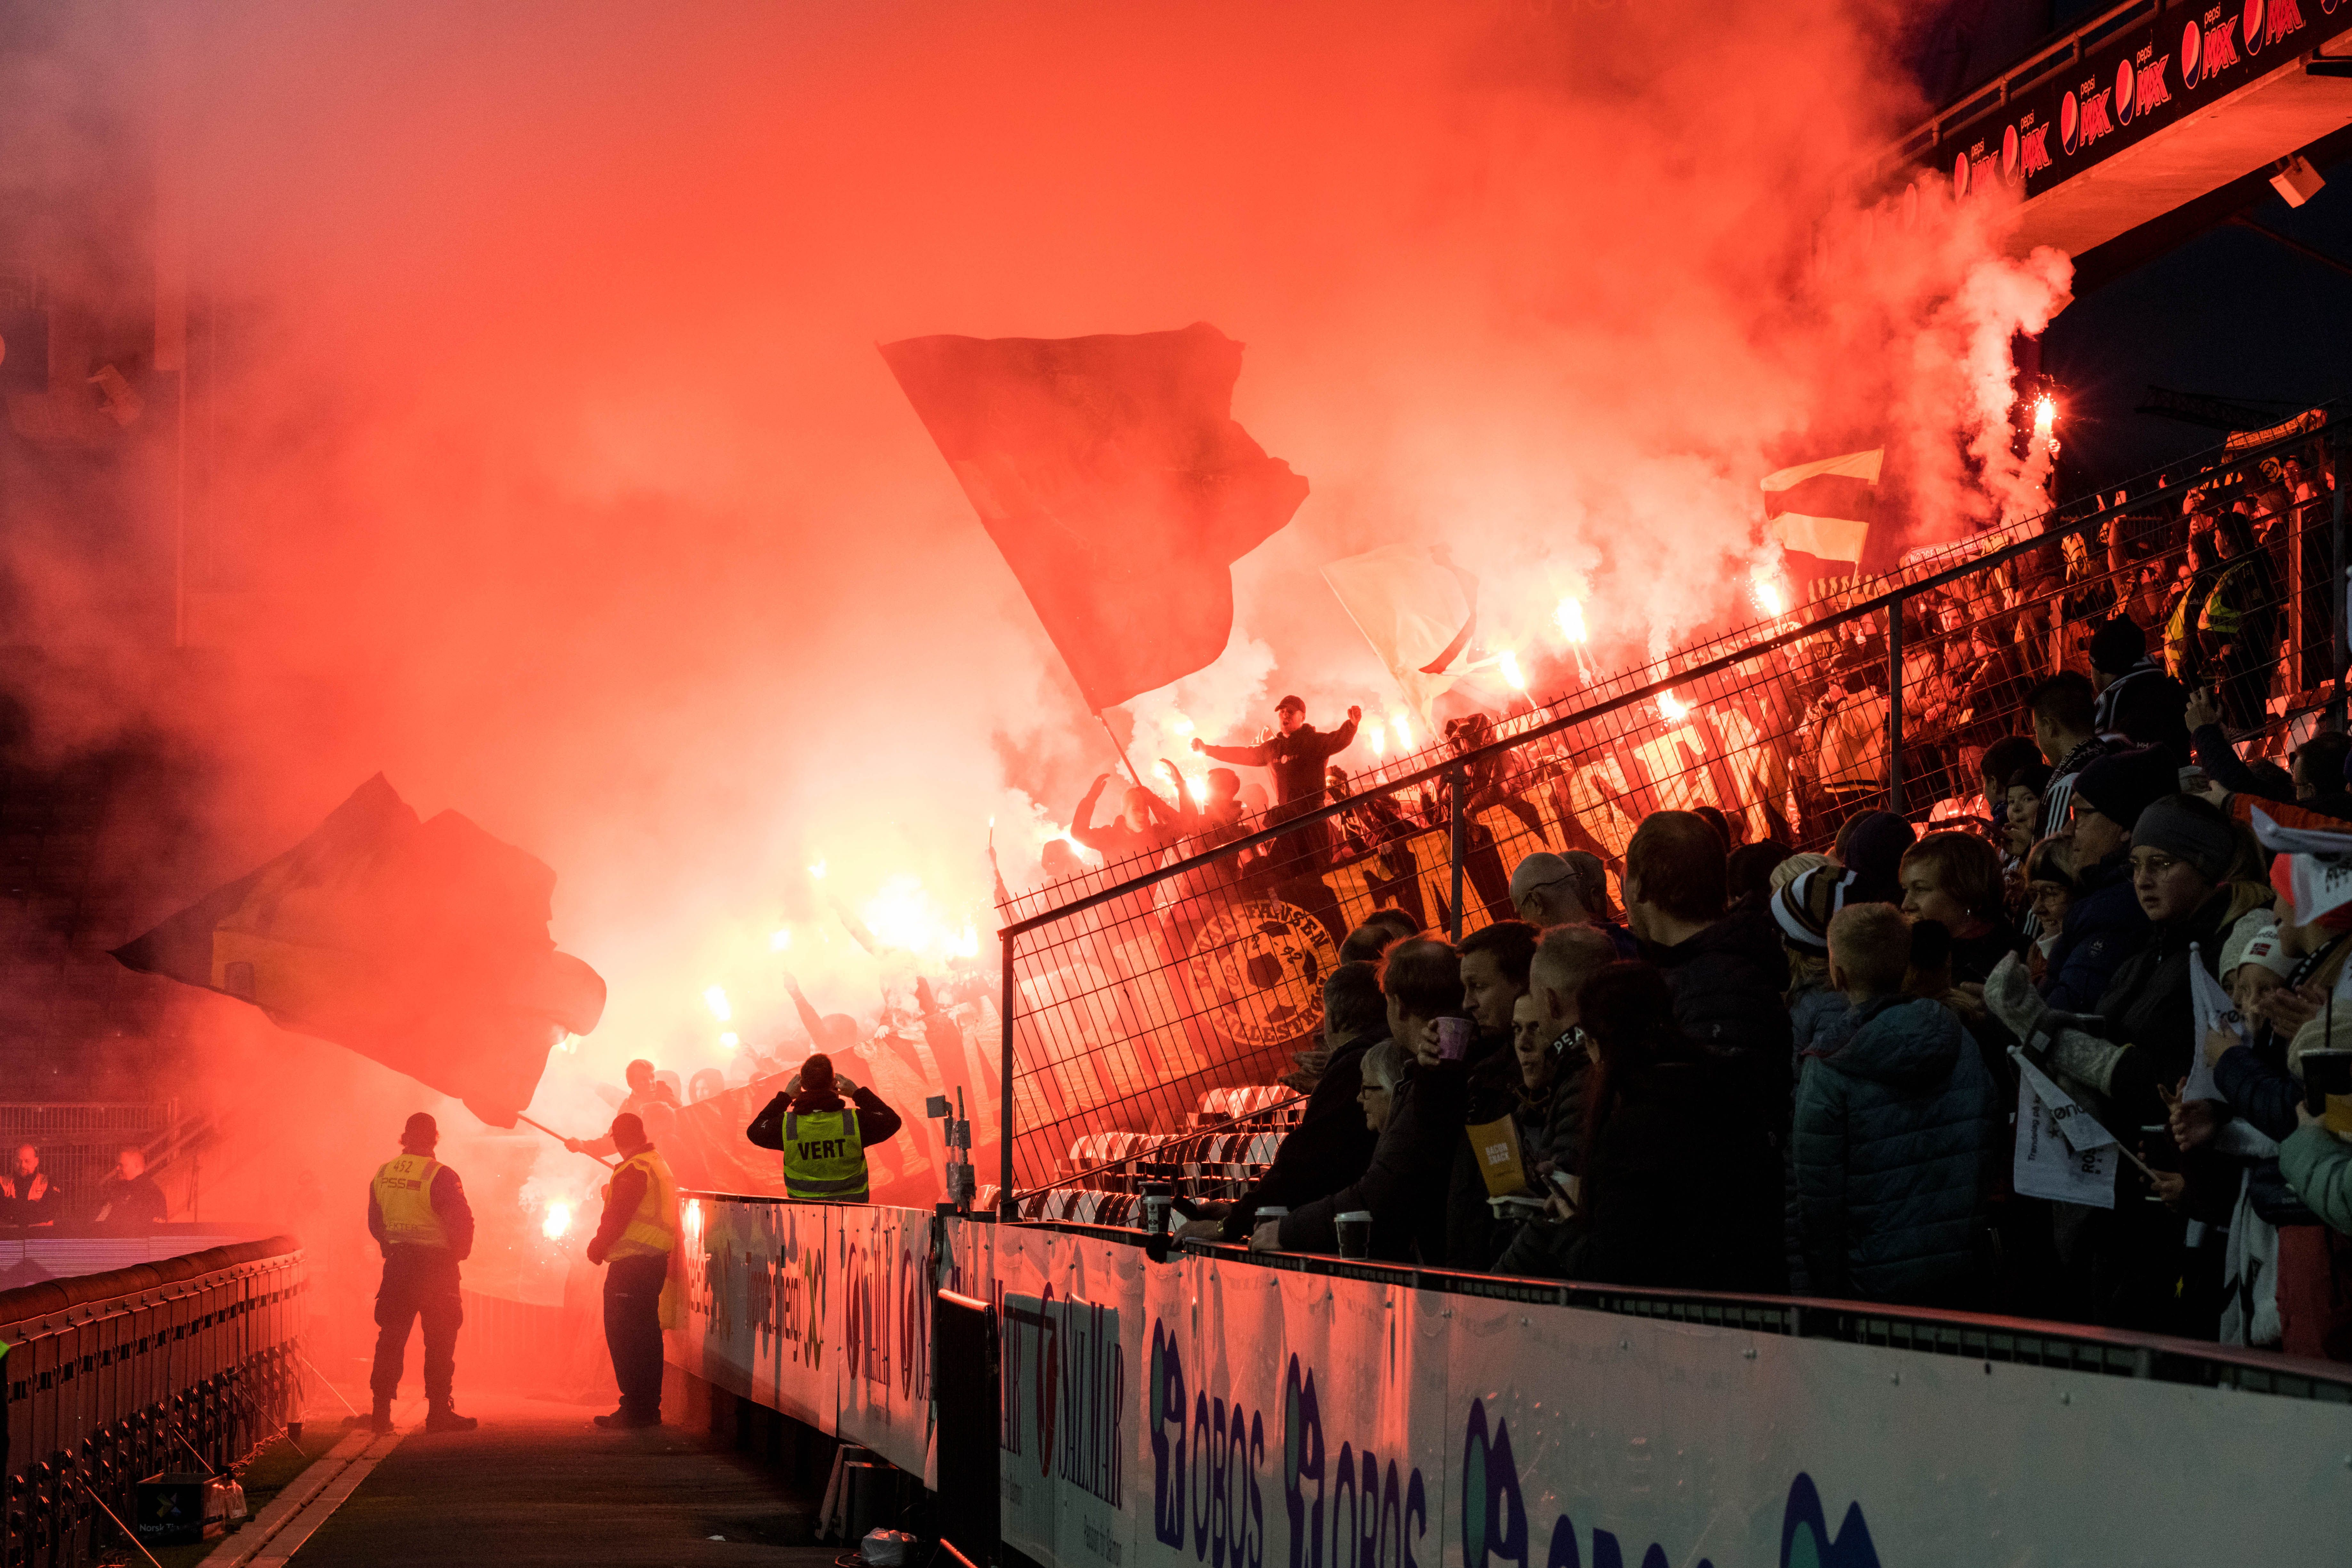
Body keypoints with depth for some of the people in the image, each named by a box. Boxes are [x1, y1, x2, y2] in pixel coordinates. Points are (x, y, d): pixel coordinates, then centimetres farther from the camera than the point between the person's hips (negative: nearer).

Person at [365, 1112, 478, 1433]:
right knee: (439, 1341, 2)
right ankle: (439, 1412, 1)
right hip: (436, 1267, -5)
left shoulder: (382, 1175, 4)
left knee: (391, 1337, 10)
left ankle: (381, 1413, 9)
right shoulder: (440, 1177, -14)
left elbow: (375, 1223, 14)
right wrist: (459, 1252, 3)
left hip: (397, 1263, 5)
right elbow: (462, 1222, -15)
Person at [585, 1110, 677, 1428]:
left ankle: (635, 1409, -9)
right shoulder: (659, 1164, 17)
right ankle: (649, 1409, 16)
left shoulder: (633, 1170, -14)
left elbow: (618, 1216, -17)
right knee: (647, 1336, 13)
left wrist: (598, 1247, -4)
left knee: (623, 1336, -7)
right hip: (656, 1260, 10)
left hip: (630, 1263, -10)